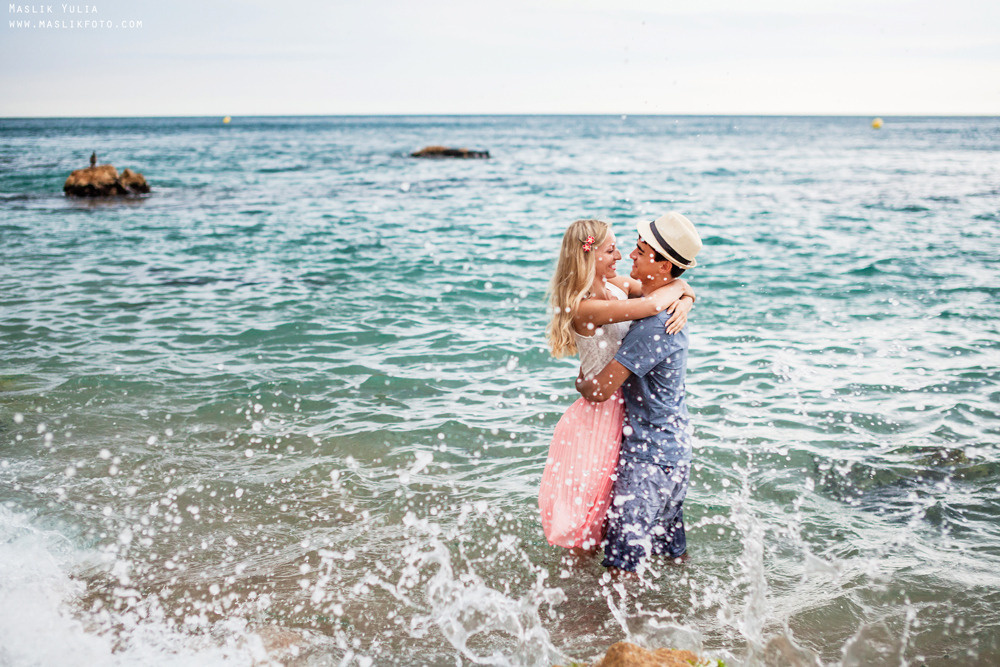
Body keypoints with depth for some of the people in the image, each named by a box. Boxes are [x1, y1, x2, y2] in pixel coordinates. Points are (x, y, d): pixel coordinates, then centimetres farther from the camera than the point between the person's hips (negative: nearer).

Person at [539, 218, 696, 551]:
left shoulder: (616, 285, 0)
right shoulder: (584, 308, -26)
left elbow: (679, 286, 5)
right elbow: (650, 304, -37)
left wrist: (684, 302, -18)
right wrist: (678, 287, -17)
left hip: (625, 407, 8)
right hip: (601, 414, -8)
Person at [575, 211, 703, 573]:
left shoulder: (653, 324, -25)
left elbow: (600, 390, -24)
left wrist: (580, 383, -3)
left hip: (650, 456, -10)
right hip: (674, 450, 10)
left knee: (621, 562, -3)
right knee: (672, 551, 22)